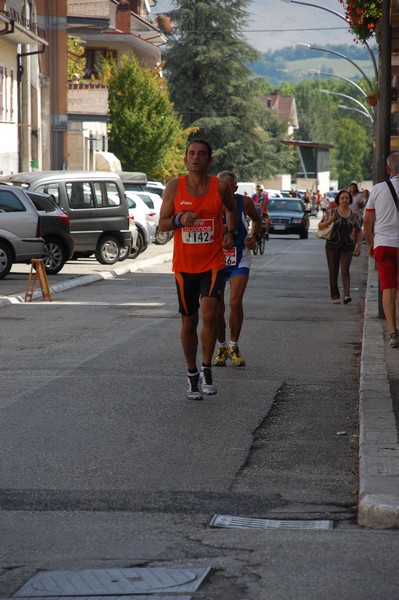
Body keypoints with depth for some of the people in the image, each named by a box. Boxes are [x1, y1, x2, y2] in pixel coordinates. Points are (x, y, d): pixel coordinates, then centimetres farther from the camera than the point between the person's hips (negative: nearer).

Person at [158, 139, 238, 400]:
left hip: (213, 263, -1)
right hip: (184, 265, 1)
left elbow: (232, 210, 19)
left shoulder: (221, 187, -1)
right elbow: (162, 223, 1)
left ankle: (207, 370, -3)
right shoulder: (174, 187, -2)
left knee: (209, 315, -18)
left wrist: (231, 233, 3)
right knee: (189, 322, 8)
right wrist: (180, 220, -19)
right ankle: (192, 376, 21)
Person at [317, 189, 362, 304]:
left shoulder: (354, 215, 6)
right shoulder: (331, 212, 2)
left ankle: (346, 295, -23)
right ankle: (335, 296, 11)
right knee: (333, 272, 3)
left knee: (345, 271, -13)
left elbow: (358, 231, 14)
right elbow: (320, 226, 4)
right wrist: (329, 221, -15)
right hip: (332, 246, 0)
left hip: (347, 247, 0)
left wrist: (359, 246, 5)